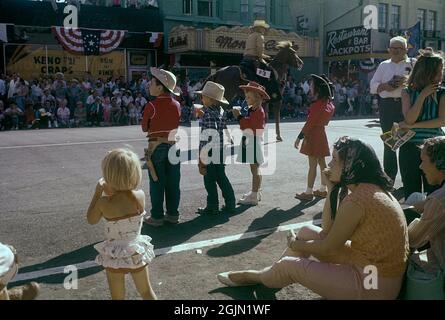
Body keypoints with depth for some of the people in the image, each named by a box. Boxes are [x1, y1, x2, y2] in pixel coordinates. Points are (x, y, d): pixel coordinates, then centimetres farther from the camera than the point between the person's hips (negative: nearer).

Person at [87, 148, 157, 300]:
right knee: (147, 291, 20)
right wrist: (111, 191, 4)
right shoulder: (140, 196, -17)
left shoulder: (104, 202, -22)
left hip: (115, 256, -2)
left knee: (118, 297, 16)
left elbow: (91, 220, -1)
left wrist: (98, 192, 0)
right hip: (137, 253, 2)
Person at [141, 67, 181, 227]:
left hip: (156, 147, -4)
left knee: (157, 183, 4)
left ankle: (157, 217, 10)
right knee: (173, 183, 10)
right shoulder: (177, 105, 1)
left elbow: (144, 128, -2)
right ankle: (173, 214, 19)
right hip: (174, 146, 4)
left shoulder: (151, 106, -13)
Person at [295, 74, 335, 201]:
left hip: (313, 135, -9)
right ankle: (323, 190, 21)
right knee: (321, 163, 13)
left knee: (312, 165, -4)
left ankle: (309, 192, 1)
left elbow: (309, 123, -20)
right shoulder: (329, 104, 7)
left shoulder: (317, 105, -19)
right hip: (321, 133, 9)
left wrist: (300, 137, -17)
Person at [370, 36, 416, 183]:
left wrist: (407, 81, -20)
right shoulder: (384, 65, 16)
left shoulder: (413, 64, 6)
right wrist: (384, 86, -9)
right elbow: (373, 85, 11)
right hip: (387, 106, 3)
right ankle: (388, 179, 17)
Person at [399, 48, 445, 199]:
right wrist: (423, 95, -13)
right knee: (411, 195, 10)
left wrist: (413, 126, -14)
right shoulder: (408, 92, 0)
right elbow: (409, 119, -13)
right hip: (410, 148, 0)